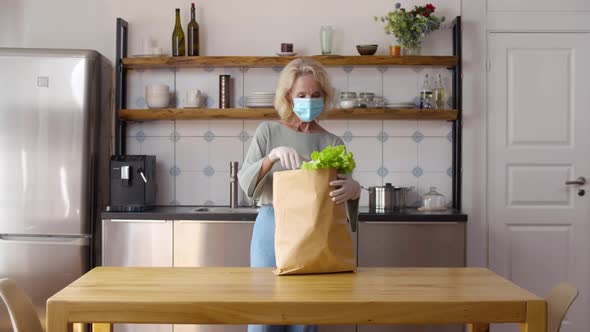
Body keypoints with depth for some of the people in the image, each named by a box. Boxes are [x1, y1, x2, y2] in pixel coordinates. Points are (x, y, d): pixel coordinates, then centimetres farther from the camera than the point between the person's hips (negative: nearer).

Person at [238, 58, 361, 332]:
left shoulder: (332, 143, 6)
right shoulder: (268, 132, 5)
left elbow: (343, 190, -3)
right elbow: (245, 182, -4)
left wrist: (354, 190, -27)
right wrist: (273, 156, -22)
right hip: (272, 229, 0)